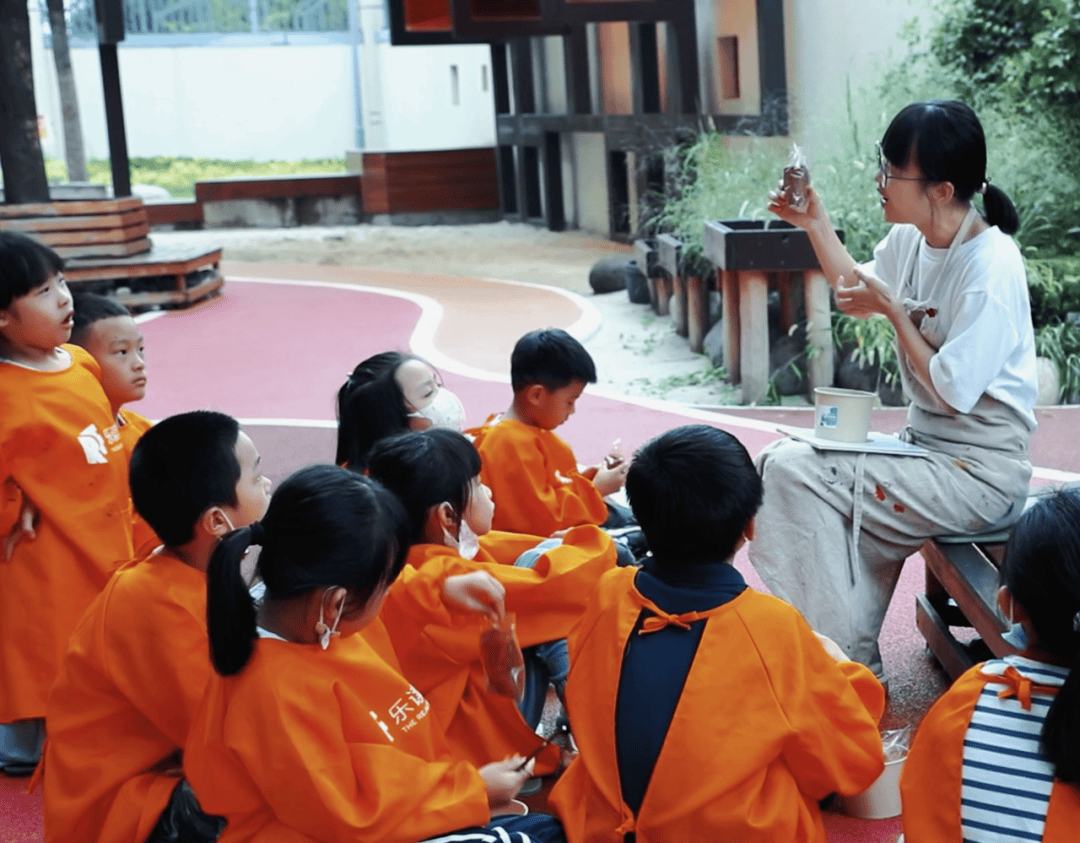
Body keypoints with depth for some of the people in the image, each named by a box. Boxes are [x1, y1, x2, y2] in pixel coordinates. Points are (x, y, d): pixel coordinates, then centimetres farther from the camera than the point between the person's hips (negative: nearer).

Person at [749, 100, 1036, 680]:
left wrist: (893, 308, -15)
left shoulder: (991, 267, -21)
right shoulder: (910, 239, 4)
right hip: (926, 446, 9)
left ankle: (846, 660, -4)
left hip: (978, 474, -9)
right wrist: (814, 223, 13)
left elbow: (954, 389, -23)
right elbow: (857, 294, 24)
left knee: (789, 470, -16)